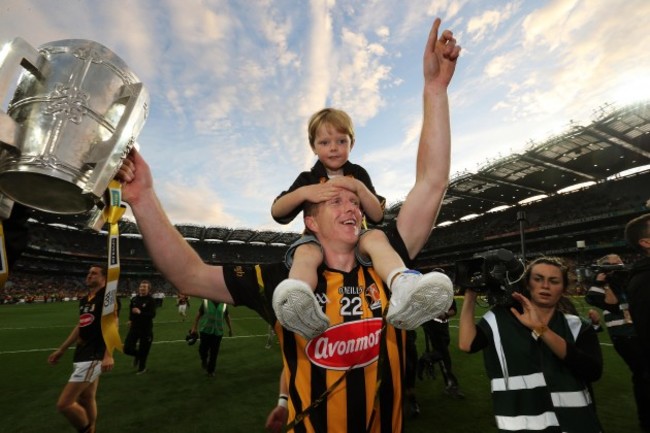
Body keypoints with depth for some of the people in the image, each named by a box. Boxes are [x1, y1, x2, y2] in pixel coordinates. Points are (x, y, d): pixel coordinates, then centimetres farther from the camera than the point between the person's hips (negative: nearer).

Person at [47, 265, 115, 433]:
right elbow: (80, 327, 23)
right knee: (86, 399, 18)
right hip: (82, 355, 9)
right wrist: (61, 350, 24)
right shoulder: (84, 300, 14)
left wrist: (108, 355, -29)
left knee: (64, 404, -7)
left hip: (93, 356, -9)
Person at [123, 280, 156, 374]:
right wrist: (130, 320, 11)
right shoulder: (134, 299, 4)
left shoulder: (151, 300, -14)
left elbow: (152, 314, -24)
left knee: (143, 350, 5)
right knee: (127, 349, -2)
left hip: (146, 329, -5)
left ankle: (142, 368, 30)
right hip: (134, 327, 5)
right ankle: (137, 354, 33)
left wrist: (140, 312, -34)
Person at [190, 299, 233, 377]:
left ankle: (211, 370, 26)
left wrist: (230, 329, 16)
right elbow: (198, 315, 0)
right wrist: (194, 327, -3)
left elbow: (227, 316, 12)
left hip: (218, 332, 1)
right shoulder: (205, 302, -5)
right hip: (205, 330, -1)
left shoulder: (224, 304, 1)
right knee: (203, 349, 1)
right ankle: (204, 360, 36)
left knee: (214, 353, 6)